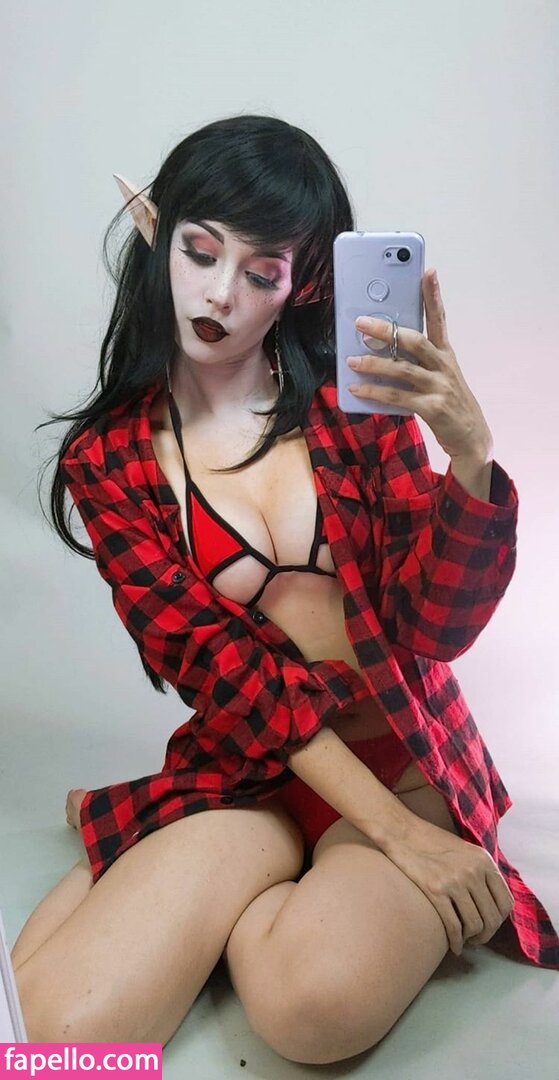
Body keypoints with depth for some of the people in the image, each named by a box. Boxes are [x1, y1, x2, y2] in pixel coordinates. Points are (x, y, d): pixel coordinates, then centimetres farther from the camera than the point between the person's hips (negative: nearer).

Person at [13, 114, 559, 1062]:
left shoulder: (356, 405, -1)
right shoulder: (106, 459, 0)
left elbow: (435, 627, -10)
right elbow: (214, 660, -9)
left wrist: (471, 450, -29)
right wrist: (391, 830, -18)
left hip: (409, 761, 0)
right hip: (244, 773, 1)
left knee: (315, 1003, -29)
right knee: (60, 1023, -21)